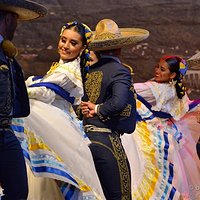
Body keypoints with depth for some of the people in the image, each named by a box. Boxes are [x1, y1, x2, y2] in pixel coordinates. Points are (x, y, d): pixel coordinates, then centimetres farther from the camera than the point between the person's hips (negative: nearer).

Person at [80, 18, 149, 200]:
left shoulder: (88, 70, 10)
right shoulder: (120, 71, -8)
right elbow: (118, 103, -23)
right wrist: (99, 110, -8)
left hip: (84, 136, 7)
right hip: (106, 138, -7)